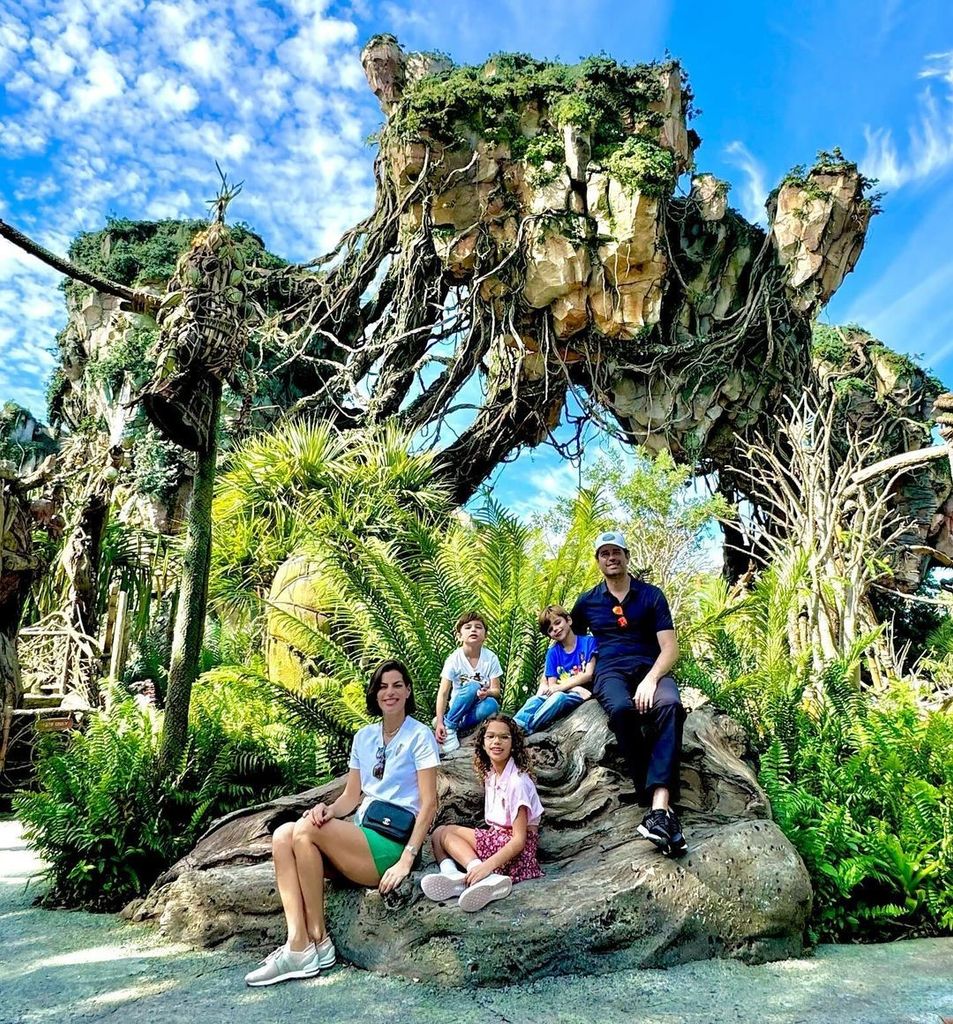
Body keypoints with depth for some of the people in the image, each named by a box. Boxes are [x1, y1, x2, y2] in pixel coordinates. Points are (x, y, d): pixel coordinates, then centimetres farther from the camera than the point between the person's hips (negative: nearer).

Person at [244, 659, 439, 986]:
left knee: (307, 829, -25)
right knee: (283, 834, -16)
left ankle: (318, 941, -14)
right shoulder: (363, 737, 14)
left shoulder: (420, 736, -4)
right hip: (360, 836, 7)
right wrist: (328, 809, -9)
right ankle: (297, 942, -24)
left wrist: (406, 860, -18)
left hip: (392, 844, -6)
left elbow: (429, 804, -9)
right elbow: (351, 796, 14)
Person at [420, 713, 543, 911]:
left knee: (444, 833, -13)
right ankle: (453, 874, -31)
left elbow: (519, 839, -20)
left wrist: (487, 865, -32)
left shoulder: (517, 781, -15)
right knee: (438, 834, -2)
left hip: (514, 849, -8)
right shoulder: (490, 775, 10)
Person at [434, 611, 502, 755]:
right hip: (460, 707, -1)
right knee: (473, 686, -32)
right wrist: (439, 722, -25)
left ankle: (457, 725, -18)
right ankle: (448, 725, -19)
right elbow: (443, 693, -15)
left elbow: (496, 690, -9)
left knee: (491, 705, -34)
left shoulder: (490, 658, -10)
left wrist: (487, 692, -33)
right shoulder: (454, 659, -13)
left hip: (479, 706, 1)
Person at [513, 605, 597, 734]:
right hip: (559, 693, 4)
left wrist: (561, 686, -15)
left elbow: (589, 674, -7)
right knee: (535, 700, -27)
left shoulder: (588, 642, 1)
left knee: (558, 697, -35)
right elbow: (551, 684, 3)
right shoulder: (553, 653, 11)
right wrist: (576, 688, -15)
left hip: (582, 694, -4)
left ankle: (523, 730, -41)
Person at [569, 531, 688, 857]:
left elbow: (670, 647, 0)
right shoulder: (587, 601, 16)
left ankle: (658, 808, -46)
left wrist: (651, 678, -19)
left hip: (650, 669, 0)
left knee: (669, 704, -37)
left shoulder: (651, 595, 9)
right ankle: (662, 807, -33)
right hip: (610, 672, 0)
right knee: (622, 709, -38)